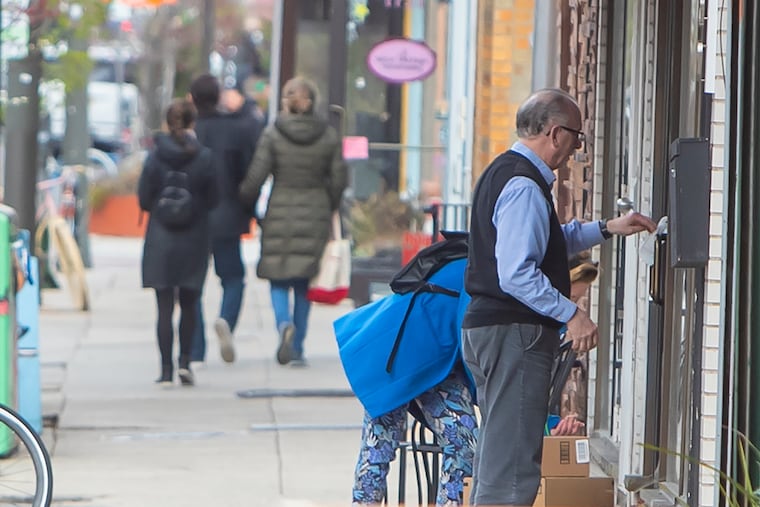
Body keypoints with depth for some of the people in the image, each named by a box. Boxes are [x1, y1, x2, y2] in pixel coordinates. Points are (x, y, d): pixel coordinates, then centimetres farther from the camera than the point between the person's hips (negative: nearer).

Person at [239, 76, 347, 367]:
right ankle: (297, 350, 9)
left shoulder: (272, 134, -6)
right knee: (304, 283, 9)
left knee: (278, 278, 7)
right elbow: (338, 180, 3)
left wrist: (246, 204, 10)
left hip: (280, 213, -2)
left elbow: (256, 177, -8)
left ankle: (284, 323, -22)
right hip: (315, 217, 2)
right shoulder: (329, 136, 1)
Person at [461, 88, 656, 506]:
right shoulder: (524, 186, -17)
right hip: (514, 332, -11)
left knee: (495, 460, 17)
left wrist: (607, 229, 24)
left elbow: (542, 243, 29)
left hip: (486, 329, 11)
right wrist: (570, 314, -21)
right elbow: (517, 273, -25)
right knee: (512, 471, -10)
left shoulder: (504, 172, 16)